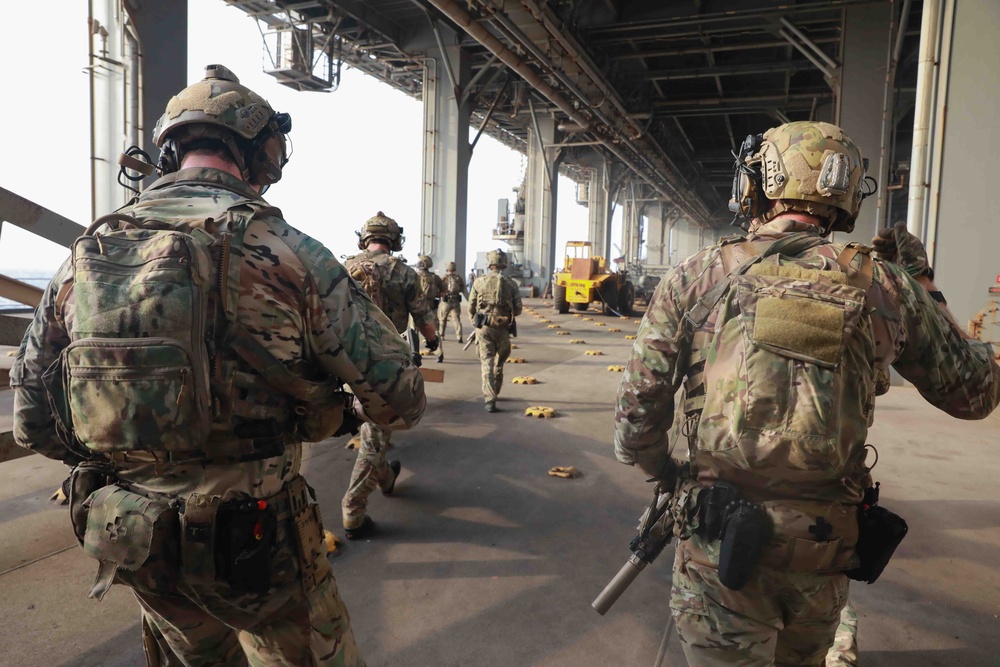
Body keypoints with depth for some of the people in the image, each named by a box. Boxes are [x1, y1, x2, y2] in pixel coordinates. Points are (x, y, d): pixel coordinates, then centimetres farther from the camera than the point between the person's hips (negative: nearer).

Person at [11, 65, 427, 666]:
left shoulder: (86, 256, -2)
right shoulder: (286, 253, -16)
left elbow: (34, 424, 5)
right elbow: (400, 400, -14)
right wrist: (356, 410, 9)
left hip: (138, 544, 6)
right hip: (258, 542, -5)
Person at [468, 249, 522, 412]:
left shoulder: (479, 282, -1)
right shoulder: (510, 284, 0)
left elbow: (471, 308, 4)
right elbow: (517, 310, 1)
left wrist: (475, 323, 20)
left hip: (484, 327, -1)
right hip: (503, 329, 1)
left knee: (487, 363, -1)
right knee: (499, 363, 20)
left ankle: (490, 399, -11)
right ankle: (494, 393, 34)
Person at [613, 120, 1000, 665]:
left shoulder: (696, 277, -8)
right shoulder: (882, 284, -3)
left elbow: (638, 406, -7)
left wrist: (659, 469, 14)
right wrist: (921, 284, 19)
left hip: (720, 544, -3)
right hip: (821, 558, 4)